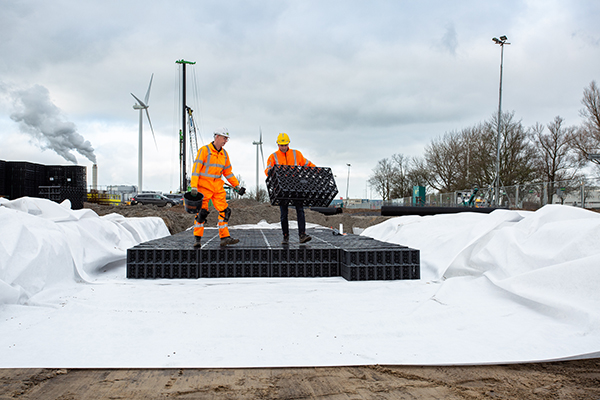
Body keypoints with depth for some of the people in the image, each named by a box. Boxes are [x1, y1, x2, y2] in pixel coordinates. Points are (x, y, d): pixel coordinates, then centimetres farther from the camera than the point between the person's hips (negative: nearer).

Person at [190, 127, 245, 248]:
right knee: (202, 212, -4)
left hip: (218, 186, 6)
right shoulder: (204, 150, -7)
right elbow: (196, 168, -12)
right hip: (204, 186, -6)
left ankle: (225, 238, 5)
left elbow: (228, 172, 20)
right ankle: (197, 239, 6)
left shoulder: (224, 154, 12)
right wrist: (194, 187, -19)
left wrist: (237, 186, 16)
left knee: (224, 211, 0)